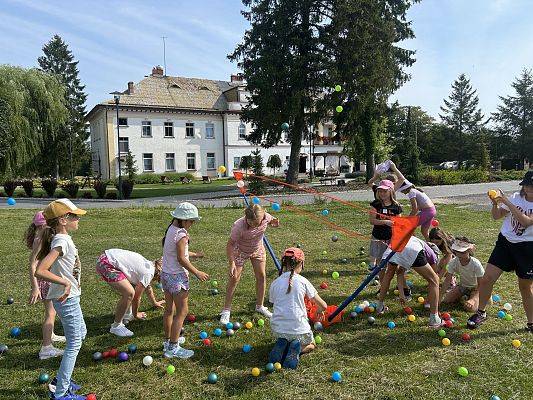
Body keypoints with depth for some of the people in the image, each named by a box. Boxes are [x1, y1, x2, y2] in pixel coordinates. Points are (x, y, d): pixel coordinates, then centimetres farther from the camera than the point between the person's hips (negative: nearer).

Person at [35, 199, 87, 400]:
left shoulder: (62, 238, 5)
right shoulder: (62, 242, -23)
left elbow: (42, 258, 18)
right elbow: (40, 271, -32)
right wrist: (66, 282, -25)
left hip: (69, 297, 10)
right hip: (67, 299, -10)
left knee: (81, 333, 24)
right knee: (74, 343, 2)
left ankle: (62, 379, 35)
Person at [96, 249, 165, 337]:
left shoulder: (149, 265, 14)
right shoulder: (148, 274, -13)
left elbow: (148, 287, 33)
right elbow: (137, 297, -4)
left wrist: (155, 302, 48)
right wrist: (135, 314, 14)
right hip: (106, 264, -11)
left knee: (133, 287, 19)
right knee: (129, 293, -16)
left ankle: (127, 315, 32)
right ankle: (116, 326, -2)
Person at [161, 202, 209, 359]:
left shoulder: (171, 229, 7)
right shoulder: (181, 234, -21)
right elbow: (181, 259, -20)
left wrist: (193, 254, 22)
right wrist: (197, 273, -12)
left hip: (166, 274, 9)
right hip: (177, 277, -9)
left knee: (169, 309, 20)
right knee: (182, 311, 1)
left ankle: (168, 341, 34)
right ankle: (173, 348, 6)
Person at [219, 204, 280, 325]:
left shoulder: (265, 217, -27)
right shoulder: (239, 226, -38)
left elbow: (270, 221, 0)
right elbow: (230, 245, -29)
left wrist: (274, 222, -25)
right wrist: (232, 263, -37)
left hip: (258, 250, 4)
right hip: (240, 251, -4)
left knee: (261, 276, 6)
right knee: (234, 278, -4)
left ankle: (260, 306, 25)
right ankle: (226, 310, 9)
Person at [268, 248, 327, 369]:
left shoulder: (275, 283, 2)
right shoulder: (303, 281, -5)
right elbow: (323, 306, 0)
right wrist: (318, 311, 23)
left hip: (278, 329, 3)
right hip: (299, 330, -2)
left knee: (282, 340, 38)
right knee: (311, 345, 31)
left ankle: (281, 346, 2)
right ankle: (297, 348, -3)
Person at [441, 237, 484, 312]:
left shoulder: (476, 264, -29)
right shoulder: (453, 262, -19)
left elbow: (480, 285, -23)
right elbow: (447, 280, -16)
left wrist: (473, 299, -35)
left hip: (474, 288, -4)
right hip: (462, 286, 4)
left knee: (471, 308, -28)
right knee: (445, 301, -12)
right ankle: (463, 297, 15)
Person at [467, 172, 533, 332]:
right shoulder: (516, 197, 0)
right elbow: (497, 216, 2)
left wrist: (506, 202, -29)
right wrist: (495, 203, -18)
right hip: (505, 242, 3)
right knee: (487, 278, -3)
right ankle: (481, 313, 18)